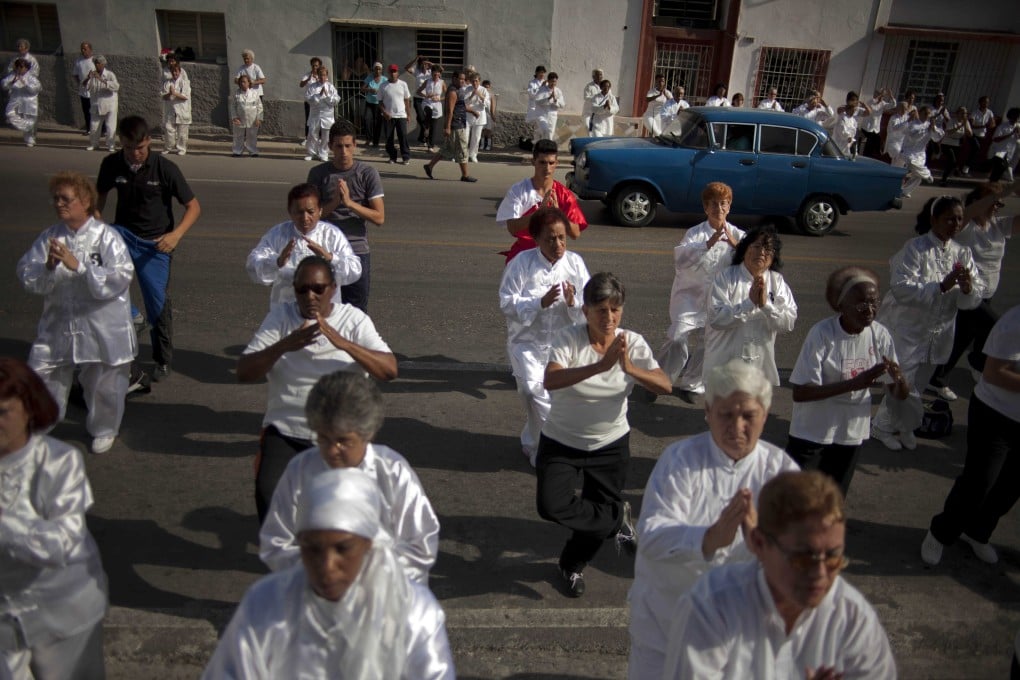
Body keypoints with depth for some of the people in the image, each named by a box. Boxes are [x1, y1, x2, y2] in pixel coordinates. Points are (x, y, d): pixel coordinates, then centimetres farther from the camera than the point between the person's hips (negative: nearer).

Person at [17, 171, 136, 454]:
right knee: (41, 377, 12)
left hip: (102, 328, -4)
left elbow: (120, 278, -23)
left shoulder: (106, 236, -13)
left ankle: (104, 430, 37)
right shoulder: (50, 237, 0)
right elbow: (27, 277, -3)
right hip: (58, 324, 4)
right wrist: (48, 267, -23)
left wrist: (78, 265, -29)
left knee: (104, 385, 11)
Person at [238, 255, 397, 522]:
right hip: (285, 431, 1)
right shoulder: (279, 317, 2)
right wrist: (284, 346, -23)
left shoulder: (354, 319, -1)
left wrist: (343, 343, -27)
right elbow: (243, 373, -6)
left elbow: (390, 370, -13)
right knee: (268, 496, -20)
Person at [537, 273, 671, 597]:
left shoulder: (632, 342, -10)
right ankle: (617, 516, 8)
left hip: (611, 445, 2)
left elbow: (665, 386, -19)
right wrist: (601, 365, -47)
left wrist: (630, 368, -37)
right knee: (551, 506, -19)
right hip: (561, 442, -2)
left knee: (597, 514, 11)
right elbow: (550, 381, -38)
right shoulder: (568, 338, -20)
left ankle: (572, 565, 43)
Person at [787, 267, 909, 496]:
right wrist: (854, 383, -32)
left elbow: (899, 395, -1)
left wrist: (899, 378, -24)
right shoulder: (822, 333, -20)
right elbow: (800, 393, -24)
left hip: (853, 434, 4)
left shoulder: (880, 335, -7)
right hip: (812, 433, -4)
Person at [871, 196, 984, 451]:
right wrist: (942, 286, -30)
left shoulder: (962, 253, 4)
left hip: (938, 335, 6)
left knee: (915, 384, 15)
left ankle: (882, 425, 35)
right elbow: (901, 288, -24)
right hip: (906, 331, -6)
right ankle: (907, 427, 25)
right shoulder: (916, 248, -14)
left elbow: (975, 298, 0)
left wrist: (968, 287, -23)